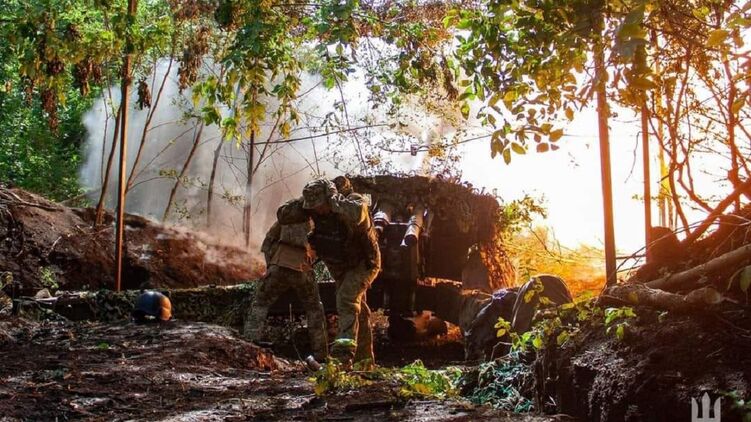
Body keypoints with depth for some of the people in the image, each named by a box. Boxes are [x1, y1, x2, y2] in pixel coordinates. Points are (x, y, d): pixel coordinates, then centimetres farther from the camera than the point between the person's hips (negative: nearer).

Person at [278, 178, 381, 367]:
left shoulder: (354, 204, -31)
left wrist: (334, 199, -41)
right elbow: (283, 216, -16)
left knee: (347, 298, -28)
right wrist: (304, 201, -27)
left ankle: (344, 351, -36)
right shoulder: (314, 209, -14)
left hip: (363, 263, -7)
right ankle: (365, 359, 29)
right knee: (358, 310, 17)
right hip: (339, 267, 7)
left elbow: (356, 213, -57)